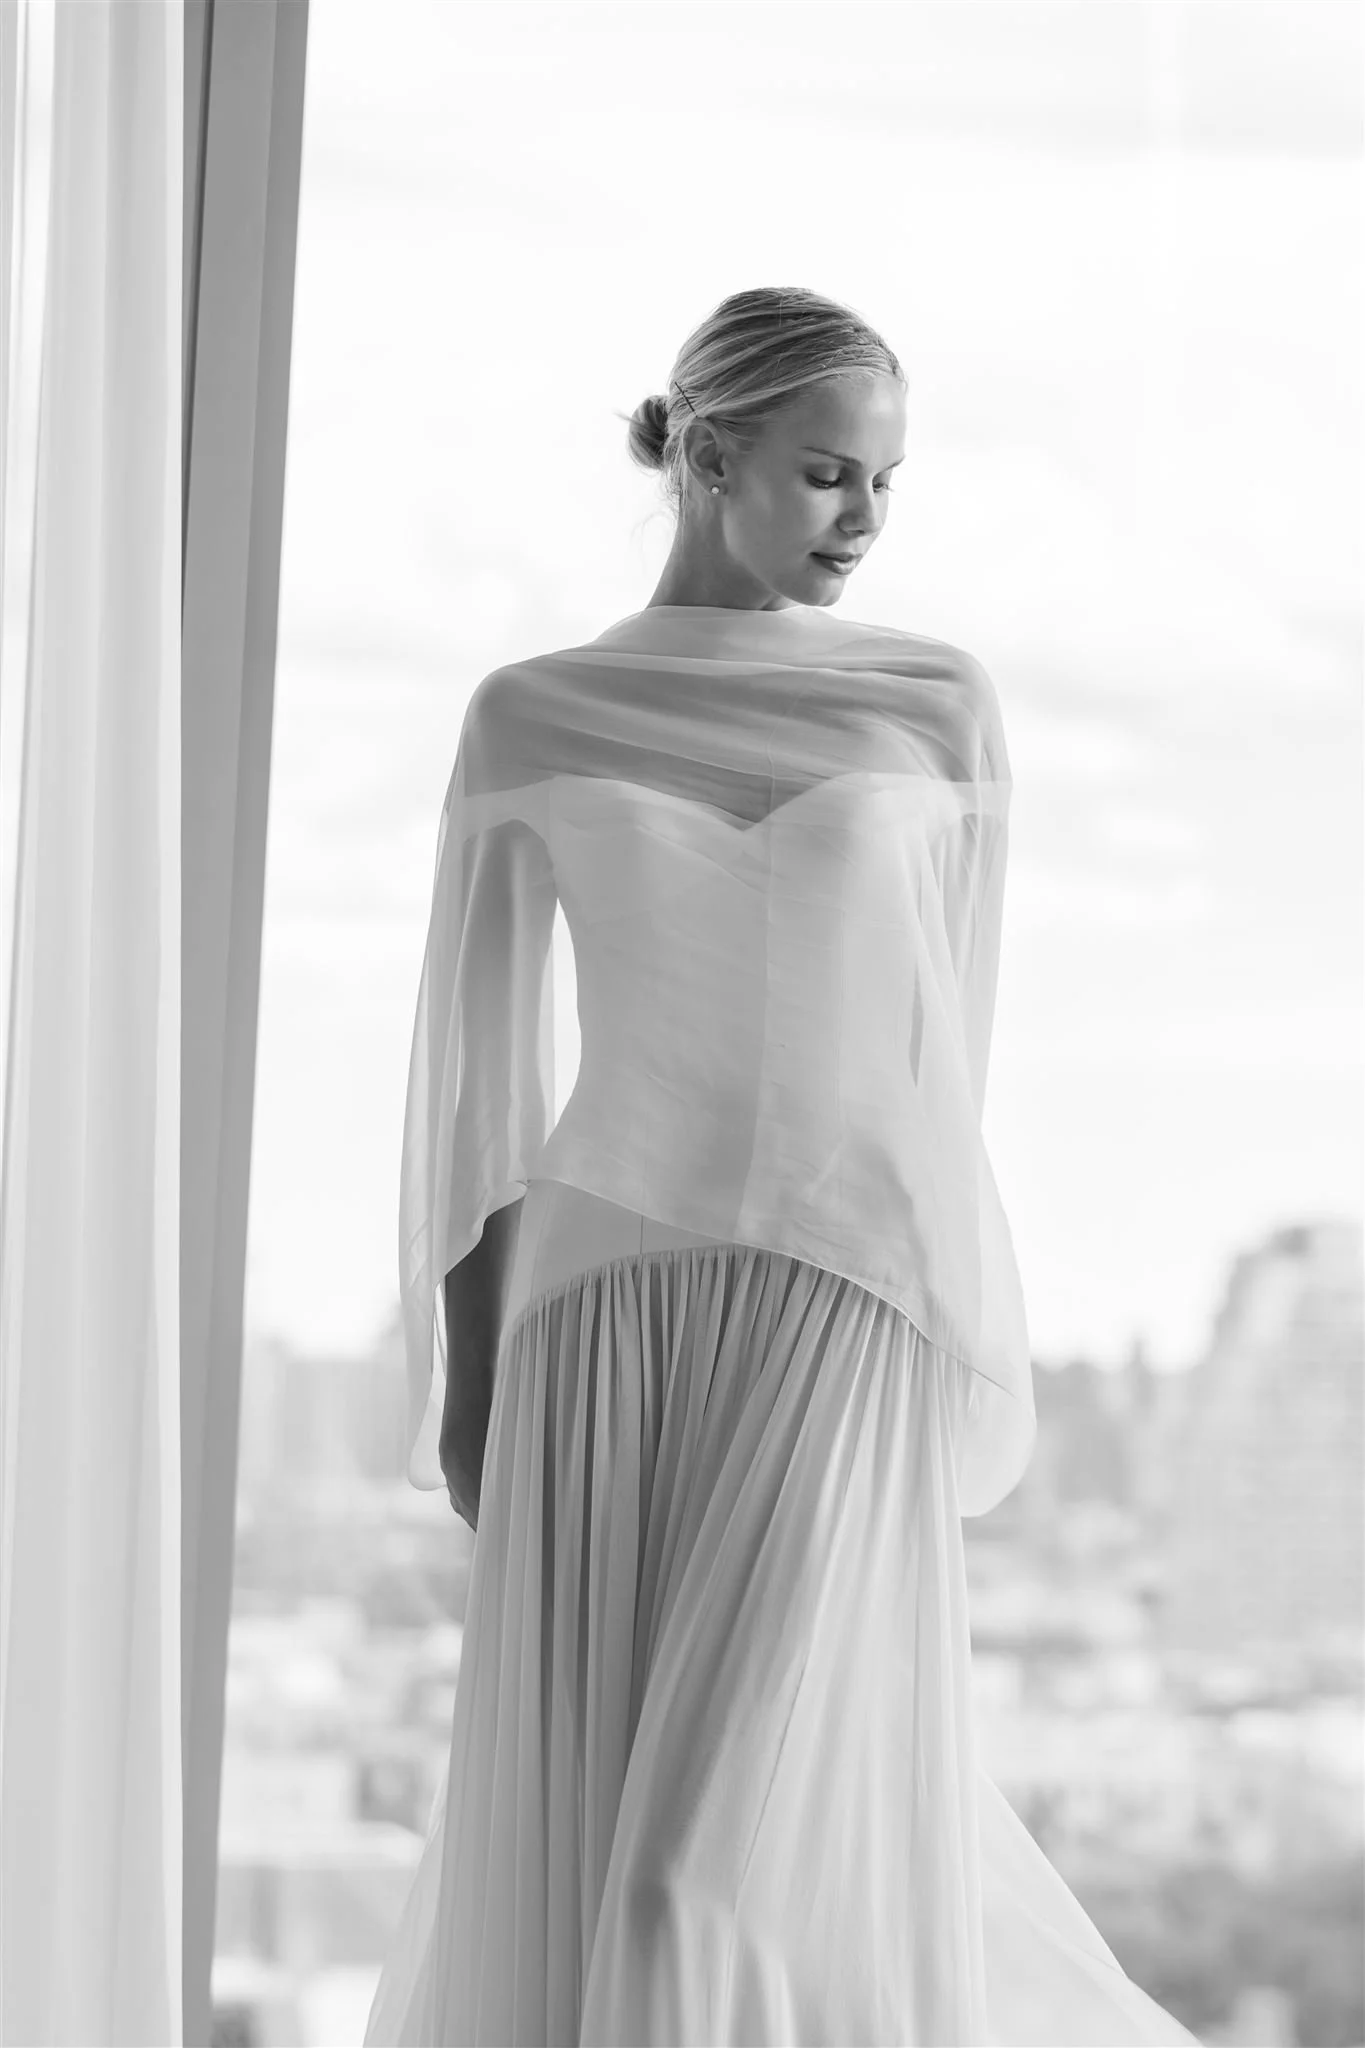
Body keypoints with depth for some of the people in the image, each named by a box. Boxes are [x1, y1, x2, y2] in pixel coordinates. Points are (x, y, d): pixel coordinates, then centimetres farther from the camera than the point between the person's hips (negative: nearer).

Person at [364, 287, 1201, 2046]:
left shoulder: (941, 707, 7)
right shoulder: (527, 719, 7)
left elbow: (943, 1046, 8)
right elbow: (473, 1069, 8)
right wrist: (469, 1382, 5)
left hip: (841, 1315, -1)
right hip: (604, 1314, 1)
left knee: (767, 1833, -9)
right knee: (571, 1829, 2)